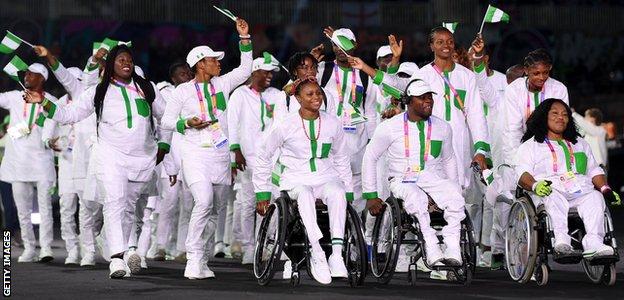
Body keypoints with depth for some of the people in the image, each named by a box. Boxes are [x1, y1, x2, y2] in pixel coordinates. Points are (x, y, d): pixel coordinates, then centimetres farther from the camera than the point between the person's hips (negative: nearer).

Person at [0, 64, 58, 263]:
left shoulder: (51, 102, 1)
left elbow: (49, 130, -9)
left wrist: (48, 142, -27)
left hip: (41, 160, -3)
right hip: (18, 162, 3)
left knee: (45, 207, -9)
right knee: (23, 209, 6)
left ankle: (46, 248, -11)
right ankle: (29, 248, 13)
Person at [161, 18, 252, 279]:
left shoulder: (222, 84, 10)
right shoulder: (183, 91, 0)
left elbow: (245, 69, 14)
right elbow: (167, 120, 5)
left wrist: (244, 38, 7)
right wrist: (187, 123, -13)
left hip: (220, 156, 5)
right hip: (195, 155, -5)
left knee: (214, 209, 6)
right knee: (204, 202, -24)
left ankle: (202, 260, 15)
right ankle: (194, 257, -20)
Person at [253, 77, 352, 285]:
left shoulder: (333, 124, 6)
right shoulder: (285, 126, -2)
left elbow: (342, 159, 20)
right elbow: (263, 158, 8)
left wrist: (348, 190, 16)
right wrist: (262, 193, 6)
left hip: (326, 178, 2)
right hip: (296, 180, -2)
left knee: (337, 193, -35)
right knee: (305, 195, -39)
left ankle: (337, 254, -42)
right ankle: (318, 256, -45)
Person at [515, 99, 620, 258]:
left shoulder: (580, 144, 34)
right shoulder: (529, 146, 19)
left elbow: (594, 171, 28)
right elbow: (522, 173, 2)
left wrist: (605, 189, 6)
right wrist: (535, 185, -21)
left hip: (582, 192, 3)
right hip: (549, 190, -3)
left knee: (595, 197, -30)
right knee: (554, 197, -38)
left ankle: (594, 243, -48)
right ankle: (561, 238, -58)